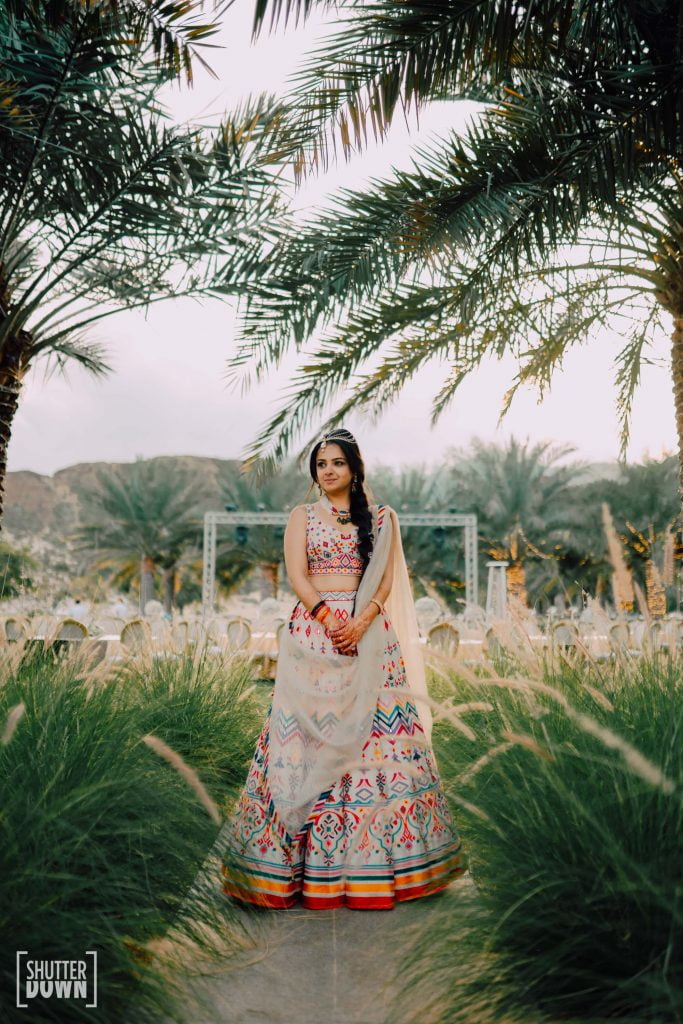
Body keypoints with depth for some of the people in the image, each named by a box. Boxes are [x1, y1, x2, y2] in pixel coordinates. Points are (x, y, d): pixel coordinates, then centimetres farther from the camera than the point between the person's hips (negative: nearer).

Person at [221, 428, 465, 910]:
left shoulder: (380, 518, 11)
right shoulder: (302, 515, 11)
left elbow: (386, 579, 3)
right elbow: (296, 575, 0)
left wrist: (362, 620, -13)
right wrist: (328, 617, -14)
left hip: (368, 632, 1)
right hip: (312, 630, 0)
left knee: (373, 731, -1)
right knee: (307, 733, -2)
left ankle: (374, 860, 12)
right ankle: (309, 864, 9)